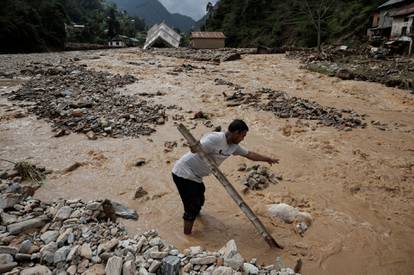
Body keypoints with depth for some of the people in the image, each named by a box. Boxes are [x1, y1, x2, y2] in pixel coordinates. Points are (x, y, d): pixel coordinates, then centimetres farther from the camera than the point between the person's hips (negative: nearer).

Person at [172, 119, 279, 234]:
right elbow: (196, 149, -31)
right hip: (184, 173, -8)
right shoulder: (215, 138, -25)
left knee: (199, 201, 24)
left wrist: (268, 159, 25)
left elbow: (250, 154, 15)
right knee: (193, 206, -5)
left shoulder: (233, 146, 2)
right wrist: (194, 146, -55)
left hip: (195, 176, 8)